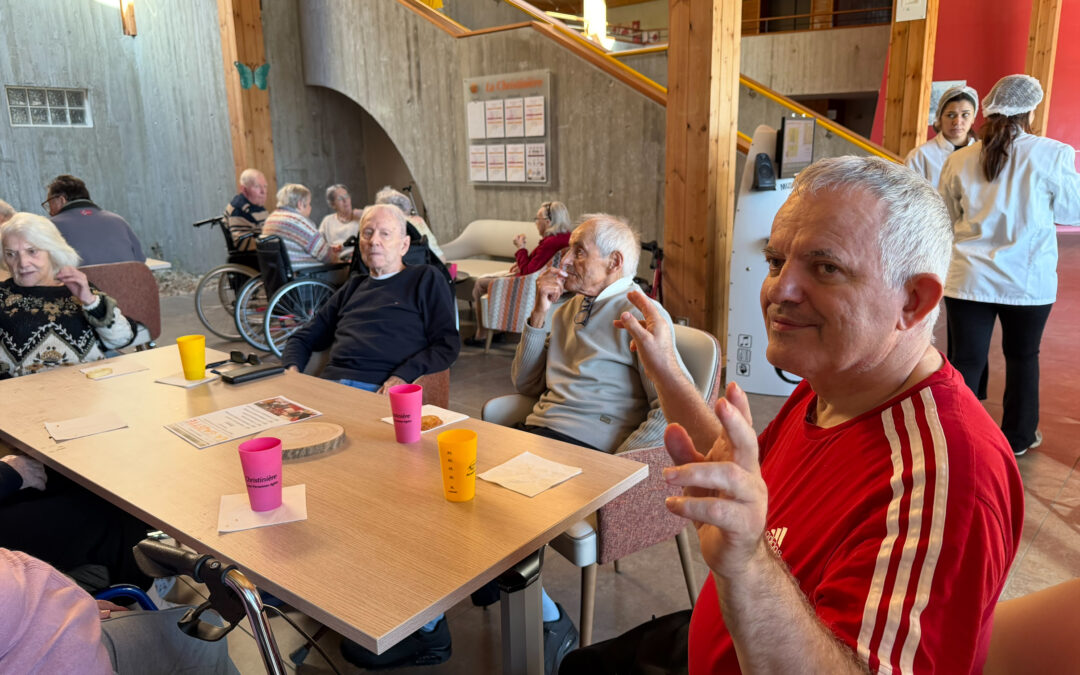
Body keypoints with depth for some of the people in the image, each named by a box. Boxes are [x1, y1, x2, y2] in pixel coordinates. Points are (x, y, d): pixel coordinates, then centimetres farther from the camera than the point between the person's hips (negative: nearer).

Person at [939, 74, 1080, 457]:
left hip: (969, 277, 1)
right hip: (1027, 279, 0)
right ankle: (1018, 436, 34)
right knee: (1022, 356, 18)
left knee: (965, 360, 3)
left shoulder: (960, 160, 0)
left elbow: (947, 218, 11)